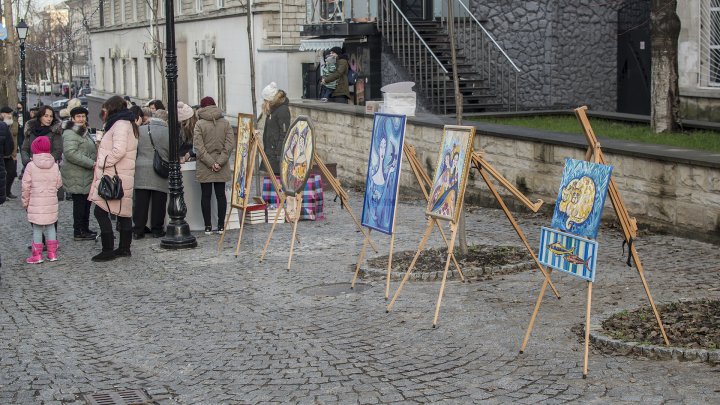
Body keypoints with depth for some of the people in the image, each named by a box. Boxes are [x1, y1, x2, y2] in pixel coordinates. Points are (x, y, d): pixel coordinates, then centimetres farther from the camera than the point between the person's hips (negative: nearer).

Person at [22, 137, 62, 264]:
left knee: (37, 228, 2)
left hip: (36, 202, -3)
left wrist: (25, 201, 4)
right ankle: (52, 253, 16)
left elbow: (26, 186, -6)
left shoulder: (31, 166, -9)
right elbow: (59, 183, 6)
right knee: (50, 227, 14)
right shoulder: (55, 166, 0)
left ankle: (37, 255, 3)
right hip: (51, 202, 3)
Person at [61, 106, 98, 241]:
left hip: (86, 175, 10)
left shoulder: (84, 132, 20)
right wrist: (91, 163, -23)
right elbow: (70, 153, -24)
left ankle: (85, 229, 22)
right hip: (76, 176, -10)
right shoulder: (70, 134, -13)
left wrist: (94, 160, 16)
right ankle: (78, 232, -2)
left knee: (86, 202, 13)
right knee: (79, 202, -6)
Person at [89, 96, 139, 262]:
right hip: (124, 177, 11)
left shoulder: (120, 124, -13)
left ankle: (108, 250, -8)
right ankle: (124, 247, 20)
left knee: (101, 211, -9)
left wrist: (103, 163, -15)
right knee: (124, 212, 13)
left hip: (113, 176, -11)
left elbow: (119, 150, -25)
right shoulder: (128, 123, 18)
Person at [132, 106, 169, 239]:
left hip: (141, 172, 2)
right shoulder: (167, 132, 1)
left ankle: (138, 230, 4)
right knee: (158, 203, 4)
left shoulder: (139, 130, 5)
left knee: (140, 202, 3)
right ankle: (157, 229, 8)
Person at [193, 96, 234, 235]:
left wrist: (211, 163, -11)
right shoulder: (225, 123, 3)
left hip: (204, 167, -2)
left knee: (206, 195, 4)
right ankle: (221, 226, 8)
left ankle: (208, 226, 5)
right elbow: (230, 144, -4)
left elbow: (199, 147, -12)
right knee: (221, 194, 8)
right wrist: (220, 161, -8)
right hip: (222, 168, 3)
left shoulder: (199, 124, -5)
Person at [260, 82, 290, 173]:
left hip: (277, 151, -10)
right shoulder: (272, 109, 15)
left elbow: (284, 134, -18)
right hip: (270, 151, 10)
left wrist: (279, 153, -20)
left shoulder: (283, 110, -15)